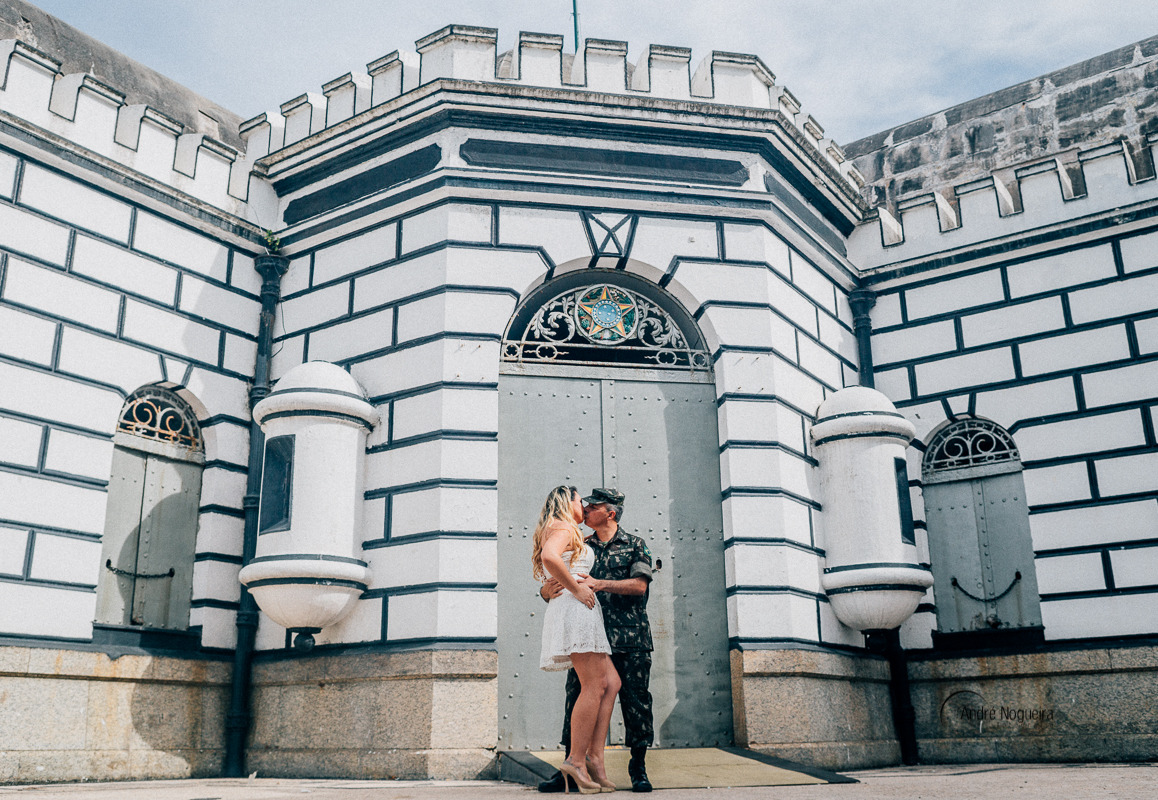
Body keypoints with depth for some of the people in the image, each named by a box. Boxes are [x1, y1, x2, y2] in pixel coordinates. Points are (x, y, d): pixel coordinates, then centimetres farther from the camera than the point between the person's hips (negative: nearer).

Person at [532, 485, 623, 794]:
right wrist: (576, 589, -18)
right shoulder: (564, 528, -3)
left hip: (580, 614, 10)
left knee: (611, 682, 4)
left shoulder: (560, 531, 27)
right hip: (574, 610, -10)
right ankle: (576, 760, -8)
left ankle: (594, 755, -2)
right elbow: (550, 557, -25)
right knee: (593, 688, -10)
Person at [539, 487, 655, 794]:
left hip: (629, 639, -3)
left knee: (635, 702, 0)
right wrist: (547, 590, -12)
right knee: (577, 699, -1)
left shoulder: (635, 545, 6)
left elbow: (639, 585, -9)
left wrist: (599, 584, -19)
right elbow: (552, 585, 13)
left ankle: (638, 769, 12)